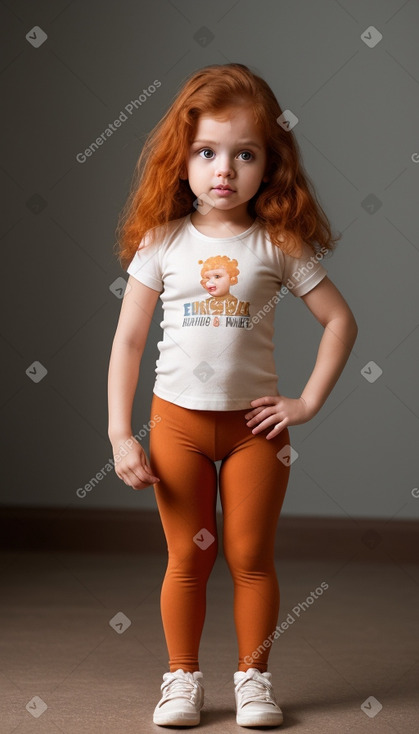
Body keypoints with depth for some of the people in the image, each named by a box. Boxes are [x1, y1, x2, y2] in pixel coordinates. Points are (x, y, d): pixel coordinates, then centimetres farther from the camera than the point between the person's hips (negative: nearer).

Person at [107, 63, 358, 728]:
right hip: (178, 419, 0)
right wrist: (120, 435, -6)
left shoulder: (279, 246, -4)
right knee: (188, 557, 8)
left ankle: (254, 677, 22)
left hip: (255, 423, 0)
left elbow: (340, 319, 2)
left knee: (251, 556, 8)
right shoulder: (162, 241, -3)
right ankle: (183, 678, 22)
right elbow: (128, 339, -1)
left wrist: (309, 401, -4)